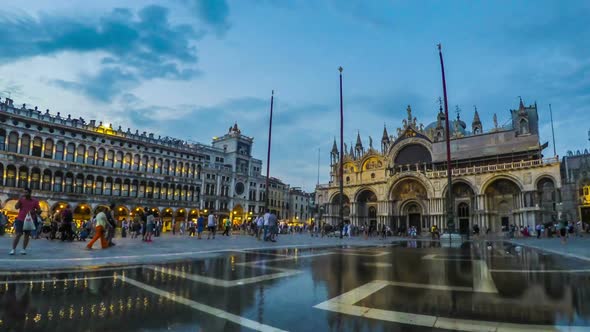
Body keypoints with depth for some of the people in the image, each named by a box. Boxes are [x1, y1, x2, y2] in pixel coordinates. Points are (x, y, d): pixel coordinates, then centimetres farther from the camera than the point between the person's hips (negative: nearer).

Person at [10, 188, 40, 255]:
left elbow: (39, 209, 7)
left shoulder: (35, 201, 3)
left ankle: (24, 249, 13)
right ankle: (13, 249, 1)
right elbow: (16, 207, -3)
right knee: (18, 234, -6)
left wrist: (33, 212, -12)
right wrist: (19, 200, -14)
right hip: (20, 219, -1)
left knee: (27, 235, 5)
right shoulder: (21, 199, 4)